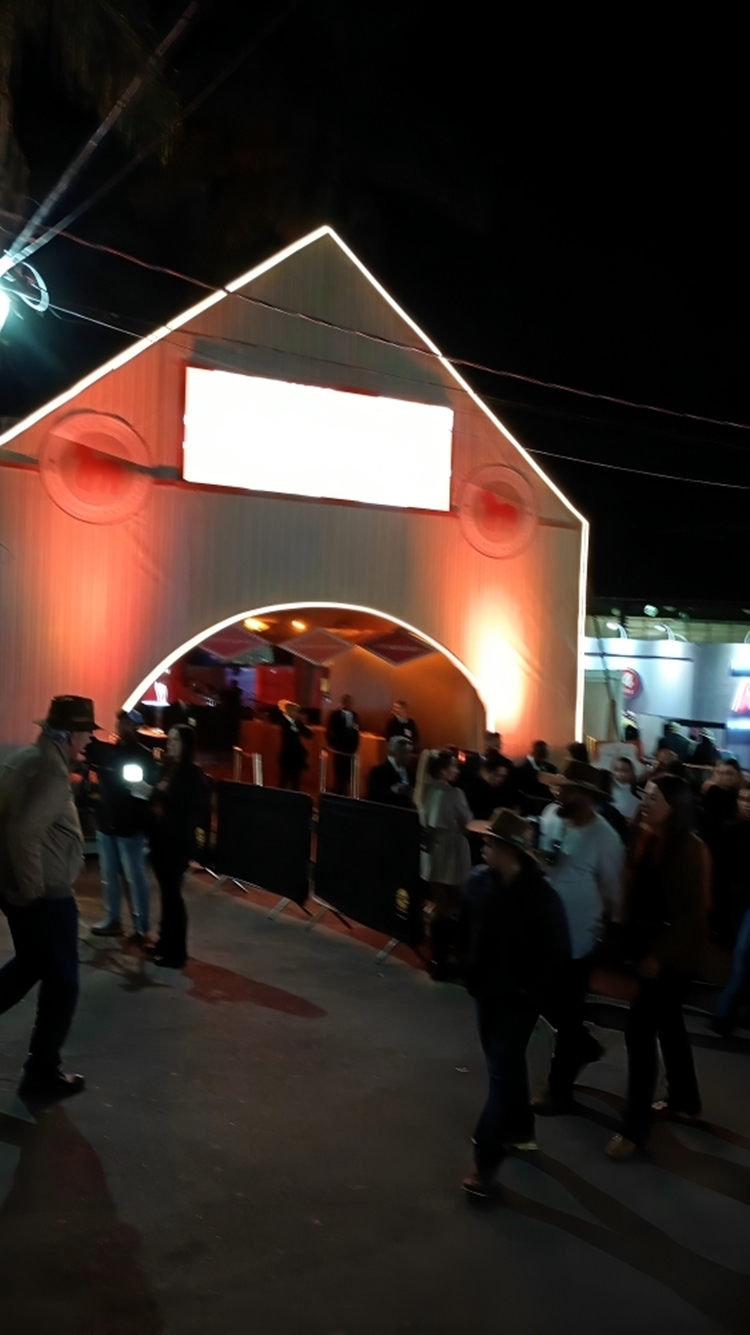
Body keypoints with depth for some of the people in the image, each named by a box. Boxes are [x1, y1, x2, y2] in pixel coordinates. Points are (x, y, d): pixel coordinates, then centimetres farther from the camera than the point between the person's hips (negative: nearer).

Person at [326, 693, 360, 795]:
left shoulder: (355, 716, 9)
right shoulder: (335, 714, -2)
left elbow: (356, 733, 13)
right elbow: (329, 731, -3)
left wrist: (355, 747, 5)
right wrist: (332, 745, -10)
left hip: (351, 750, 4)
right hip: (339, 749, -4)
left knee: (348, 775, 3)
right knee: (339, 774, -3)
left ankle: (344, 795, 10)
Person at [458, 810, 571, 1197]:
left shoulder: (541, 896, -23)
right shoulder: (478, 881, -10)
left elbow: (557, 952, -14)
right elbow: (465, 929, 7)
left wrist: (530, 987, -10)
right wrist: (468, 970, 4)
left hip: (518, 998, -5)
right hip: (485, 990, 5)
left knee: (501, 1072, -2)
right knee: (506, 1064, 21)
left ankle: (485, 1159, 8)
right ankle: (519, 1130, 42)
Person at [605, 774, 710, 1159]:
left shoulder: (691, 851, -18)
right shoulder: (647, 839, 3)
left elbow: (692, 914, -18)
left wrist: (658, 955, -18)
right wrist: (626, 935, -1)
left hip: (670, 955, -7)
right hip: (646, 944, 8)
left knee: (640, 1030, -5)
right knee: (667, 1023, 21)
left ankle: (635, 1126, 7)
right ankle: (685, 1100, 40)